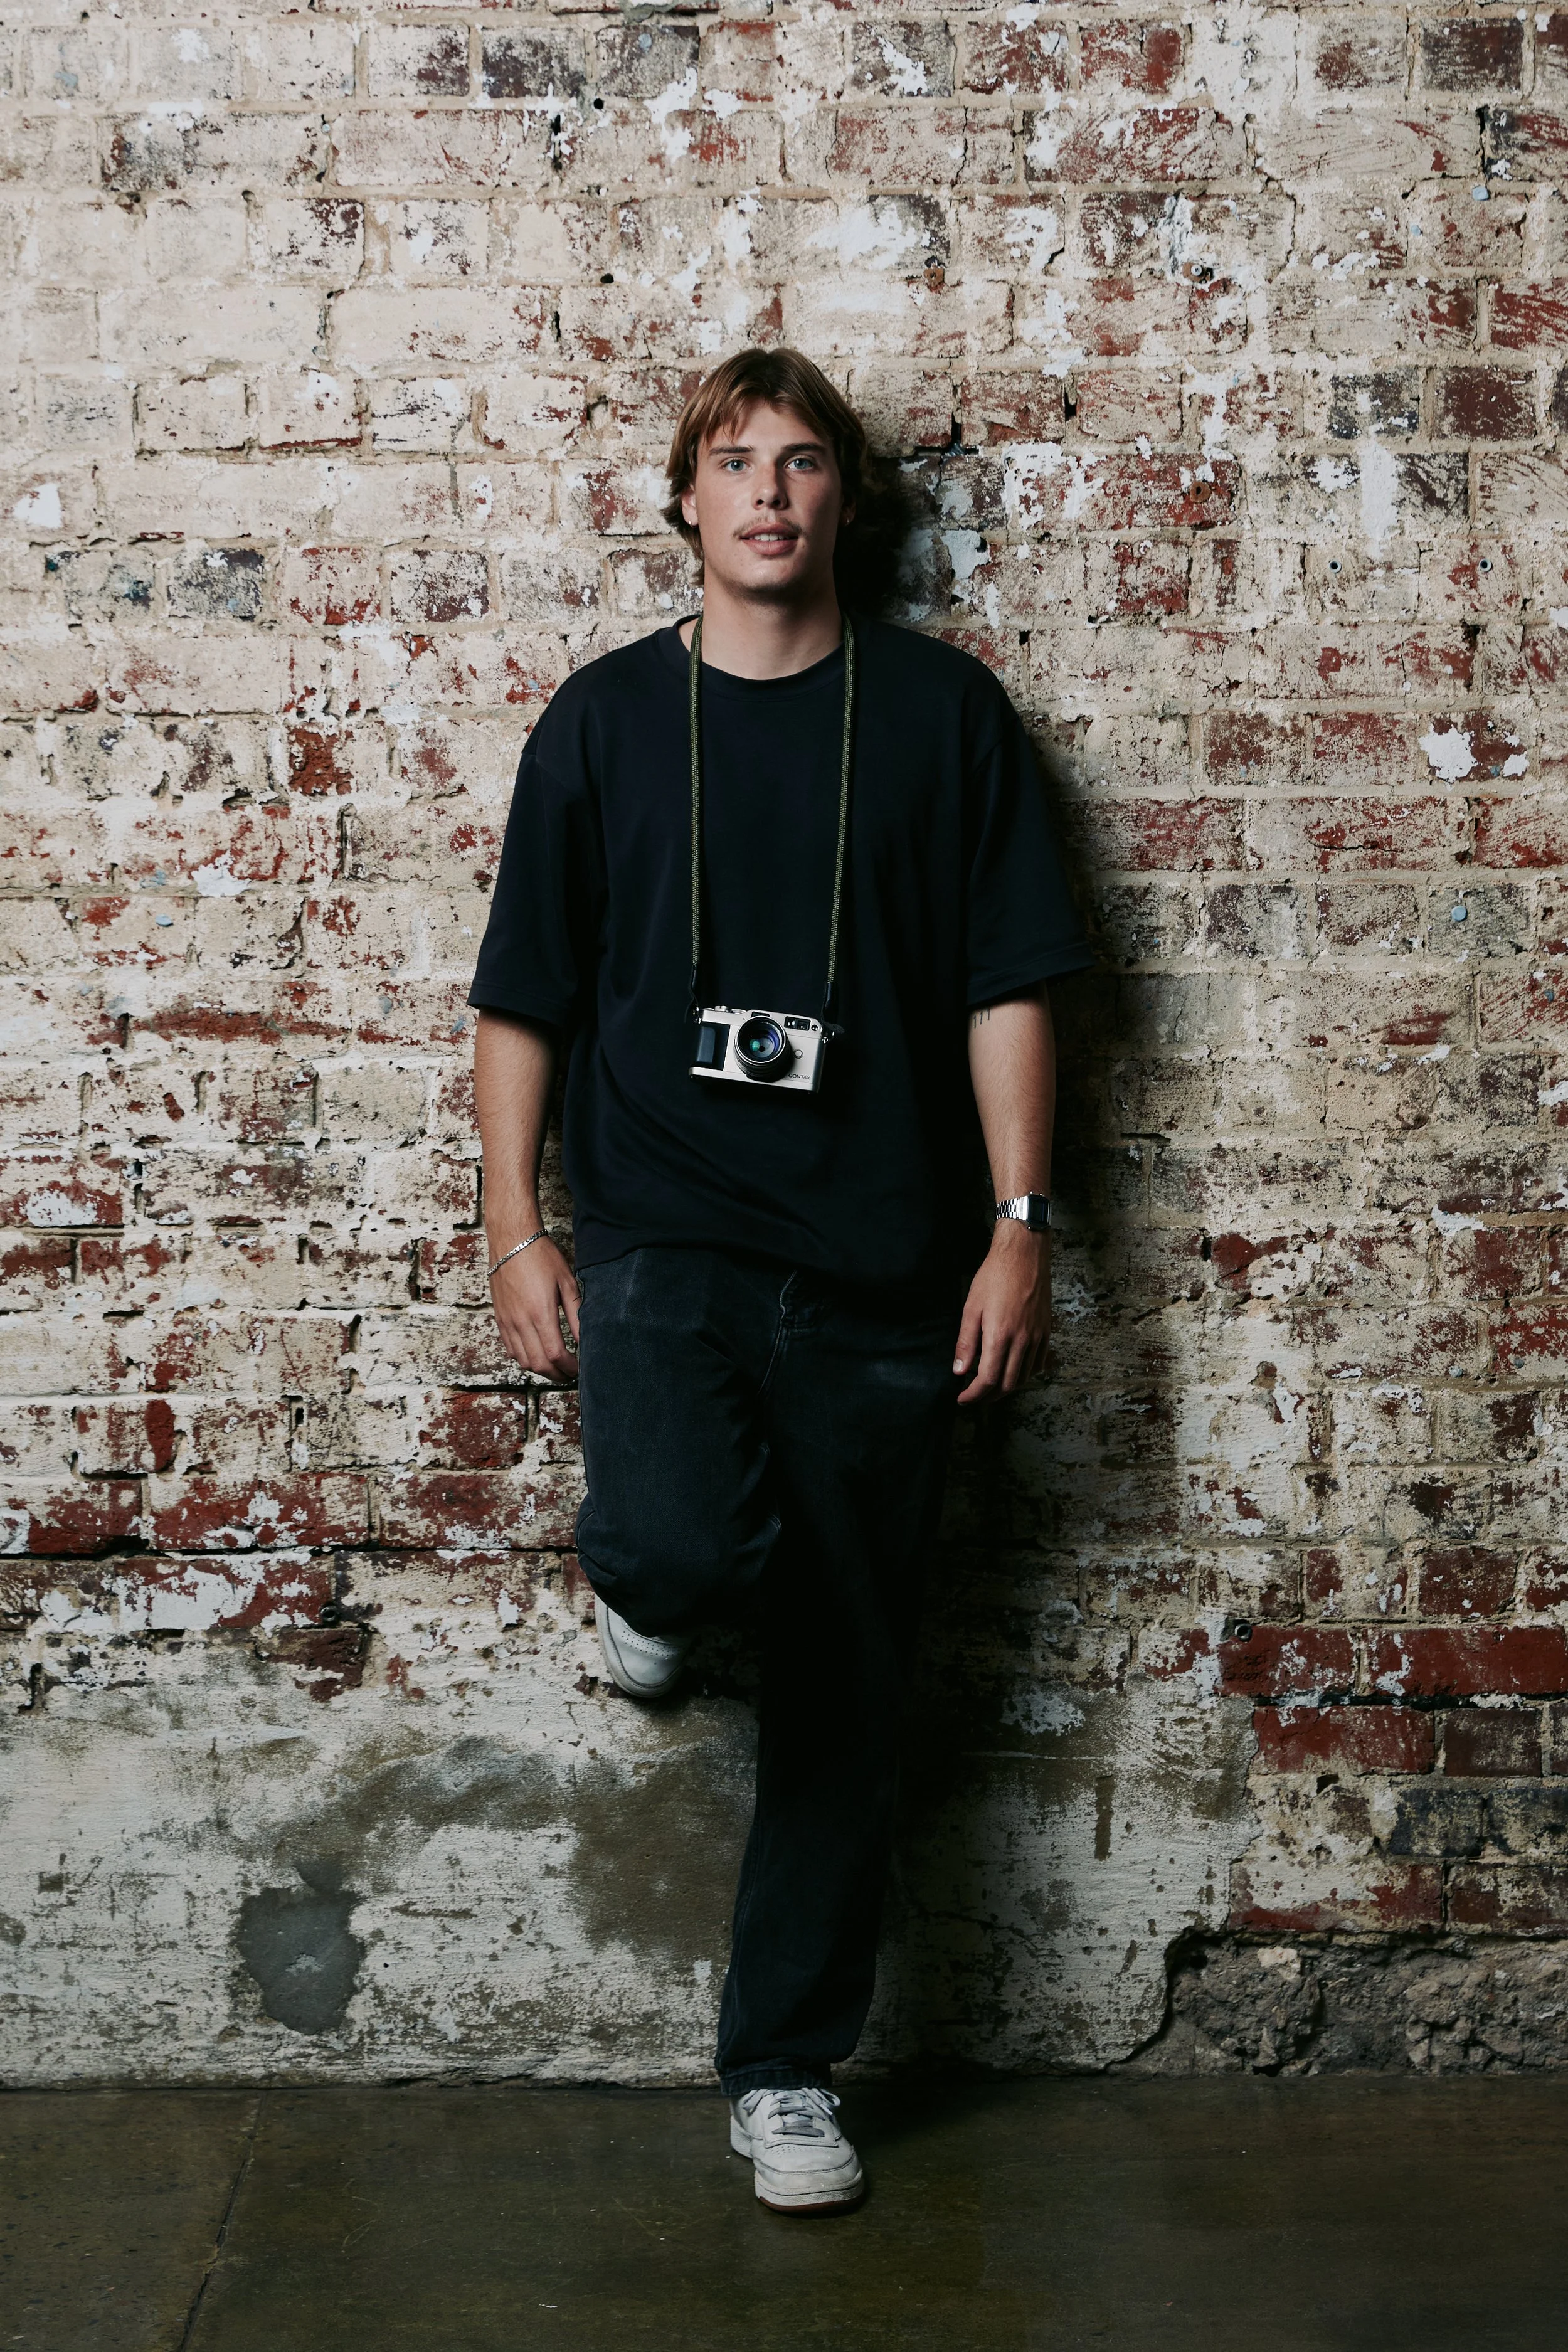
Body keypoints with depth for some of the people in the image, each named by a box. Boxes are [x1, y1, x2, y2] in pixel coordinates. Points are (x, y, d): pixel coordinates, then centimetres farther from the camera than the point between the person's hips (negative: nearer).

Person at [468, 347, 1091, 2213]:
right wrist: (515, 1233, 1)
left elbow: (1006, 987, 4)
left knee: (841, 1692, 6)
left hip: (876, 1268, 1)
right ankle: (645, 1580, 10)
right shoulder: (604, 719, 7)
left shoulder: (942, 712, 6)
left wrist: (1020, 1226, -4)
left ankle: (787, 2074, 22)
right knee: (677, 1547, -29)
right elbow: (523, 998, 8)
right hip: (659, 1235, 0)